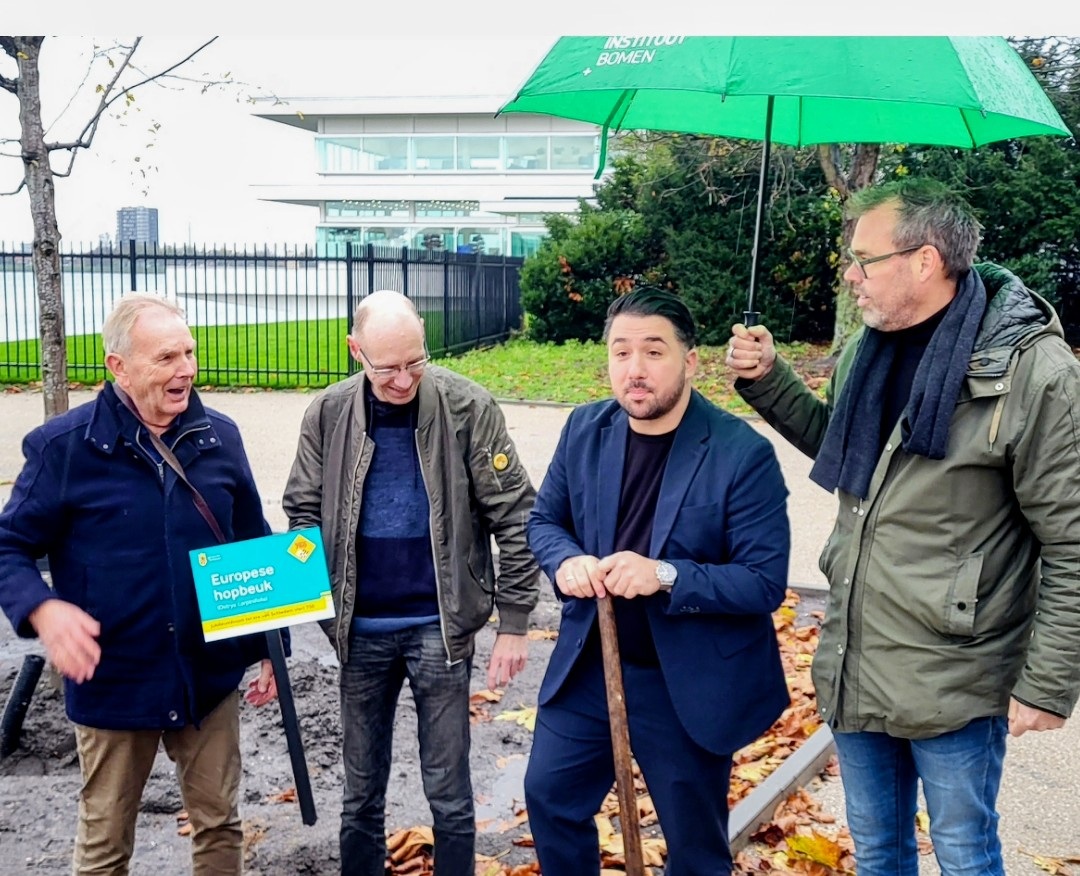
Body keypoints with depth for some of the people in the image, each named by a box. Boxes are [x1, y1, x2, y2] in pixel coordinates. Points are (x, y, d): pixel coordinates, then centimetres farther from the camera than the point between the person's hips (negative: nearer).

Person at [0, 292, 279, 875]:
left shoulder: (219, 438, -1)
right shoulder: (65, 446, -11)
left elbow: (254, 550, 9)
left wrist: (270, 646, 9)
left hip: (210, 675, 3)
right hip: (111, 680, -2)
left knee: (219, 824, 15)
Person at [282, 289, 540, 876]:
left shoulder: (467, 407, -11)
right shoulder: (328, 414, -3)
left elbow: (513, 515, -8)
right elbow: (302, 512, 6)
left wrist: (513, 623, -8)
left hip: (440, 627, -2)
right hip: (361, 629, 3)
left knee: (448, 791, 8)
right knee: (361, 791, 16)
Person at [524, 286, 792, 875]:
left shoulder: (743, 454, -20)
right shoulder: (585, 429, -4)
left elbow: (766, 583, -20)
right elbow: (544, 520, 7)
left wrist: (666, 577, -34)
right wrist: (567, 561, -17)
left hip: (689, 685, -4)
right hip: (587, 666, 5)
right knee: (549, 796, 19)